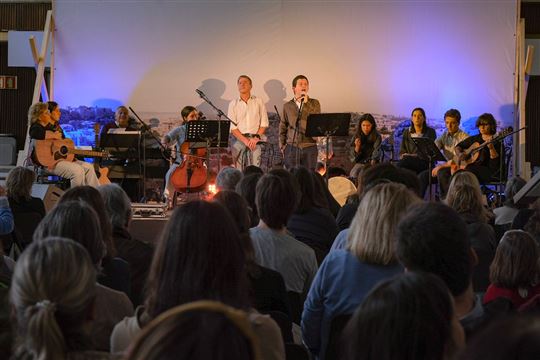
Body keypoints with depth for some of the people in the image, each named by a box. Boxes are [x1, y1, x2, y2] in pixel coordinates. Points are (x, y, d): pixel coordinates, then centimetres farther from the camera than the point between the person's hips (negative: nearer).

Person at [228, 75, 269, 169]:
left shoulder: (258, 101, 9)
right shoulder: (233, 104, 7)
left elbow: (264, 123, 6)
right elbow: (232, 127, 0)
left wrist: (256, 138, -8)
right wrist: (245, 140, -11)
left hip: (254, 140, 0)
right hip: (238, 140, 1)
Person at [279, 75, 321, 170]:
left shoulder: (314, 103, 6)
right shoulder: (288, 106, 9)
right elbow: (282, 127, 15)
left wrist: (306, 103, -14)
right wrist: (282, 146, 8)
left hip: (310, 148, -1)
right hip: (291, 147, 1)